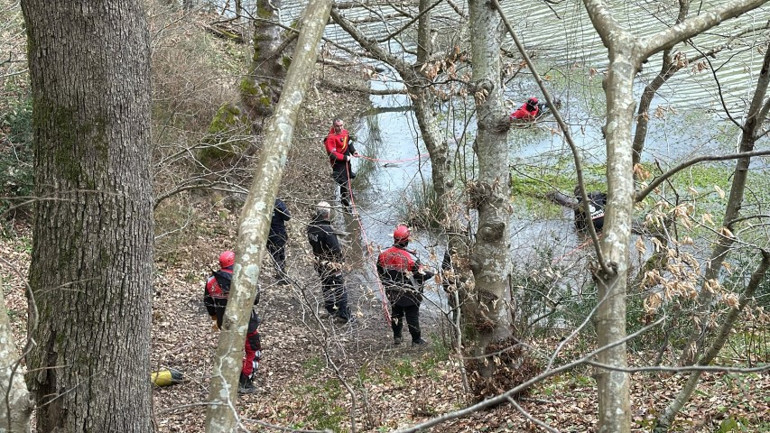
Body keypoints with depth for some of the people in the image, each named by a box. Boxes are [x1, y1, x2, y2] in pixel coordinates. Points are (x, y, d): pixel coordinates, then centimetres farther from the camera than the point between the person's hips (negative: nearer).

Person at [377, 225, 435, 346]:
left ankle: (397, 337, 33)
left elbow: (380, 273, 2)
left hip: (392, 293, 5)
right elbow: (421, 274, -19)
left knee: (396, 313, 24)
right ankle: (416, 340, 21)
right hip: (409, 294, -4)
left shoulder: (383, 255, -12)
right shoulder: (410, 258, -27)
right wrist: (431, 273, 2)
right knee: (412, 315, 11)